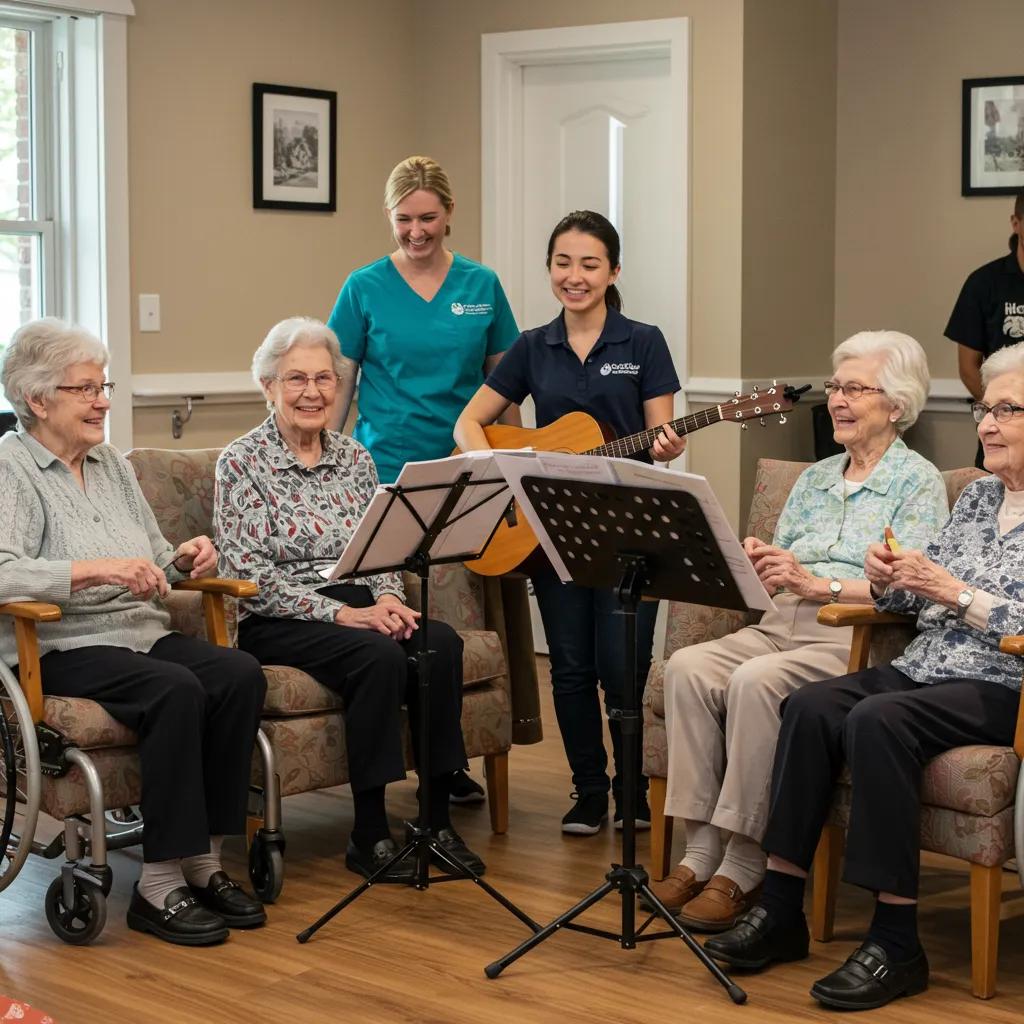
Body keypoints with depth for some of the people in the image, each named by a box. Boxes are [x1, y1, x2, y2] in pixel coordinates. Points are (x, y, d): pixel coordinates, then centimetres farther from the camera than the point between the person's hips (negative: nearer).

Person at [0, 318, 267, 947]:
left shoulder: (111, 464, 19)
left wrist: (185, 561, 1)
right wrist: (96, 569, -28)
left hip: (143, 635, 7)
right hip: (60, 652, -7)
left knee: (241, 673, -22)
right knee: (176, 690, -33)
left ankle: (204, 861, -18)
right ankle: (160, 885, -27)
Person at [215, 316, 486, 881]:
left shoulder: (354, 457, 13)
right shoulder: (241, 462, -3)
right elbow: (251, 572, -12)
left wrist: (386, 598, -10)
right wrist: (340, 613, -19)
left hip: (356, 607, 5)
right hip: (277, 623, -5)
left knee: (441, 643, -25)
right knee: (380, 655, -33)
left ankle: (437, 819, -18)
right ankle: (369, 835, -23)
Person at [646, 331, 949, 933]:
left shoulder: (918, 482, 3)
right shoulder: (816, 479, 25)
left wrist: (819, 584, -17)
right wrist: (757, 567, -2)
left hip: (856, 639, -6)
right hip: (780, 626, 7)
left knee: (756, 681, -34)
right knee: (688, 668, -22)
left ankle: (743, 868, -27)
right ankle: (701, 851, -23)